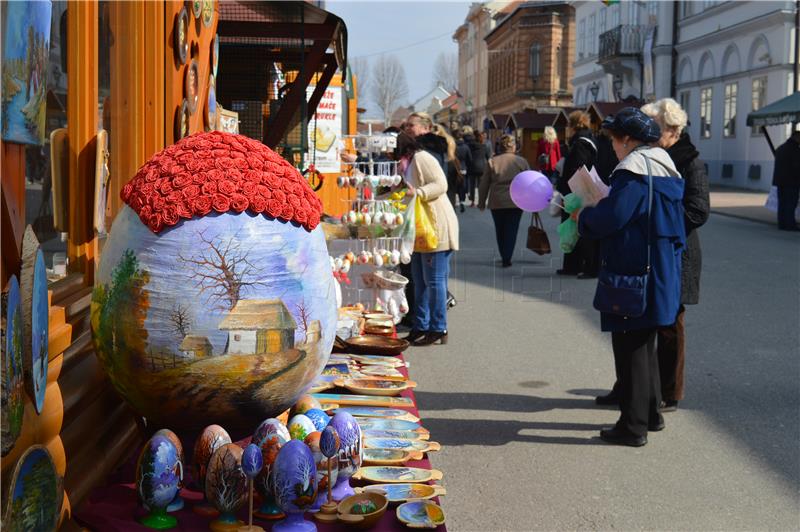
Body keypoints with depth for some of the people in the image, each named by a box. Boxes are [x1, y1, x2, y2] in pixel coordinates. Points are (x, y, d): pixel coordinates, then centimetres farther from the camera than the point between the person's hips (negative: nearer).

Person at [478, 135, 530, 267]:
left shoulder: (492, 161, 1)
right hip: (516, 202, -1)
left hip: (496, 203, 1)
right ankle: (507, 258, -4)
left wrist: (481, 203, 13)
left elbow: (484, 184, 4)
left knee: (500, 231, 14)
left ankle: (504, 257, 21)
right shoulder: (521, 162, 0)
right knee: (511, 230, 4)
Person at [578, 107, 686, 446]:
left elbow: (609, 218, -24)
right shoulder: (665, 167, 12)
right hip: (661, 273, 10)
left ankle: (633, 426, 5)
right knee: (644, 345, 21)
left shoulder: (633, 170, -18)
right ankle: (650, 413, 31)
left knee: (630, 348, -1)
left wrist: (583, 216, -5)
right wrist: (596, 210, 17)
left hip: (634, 275, -10)